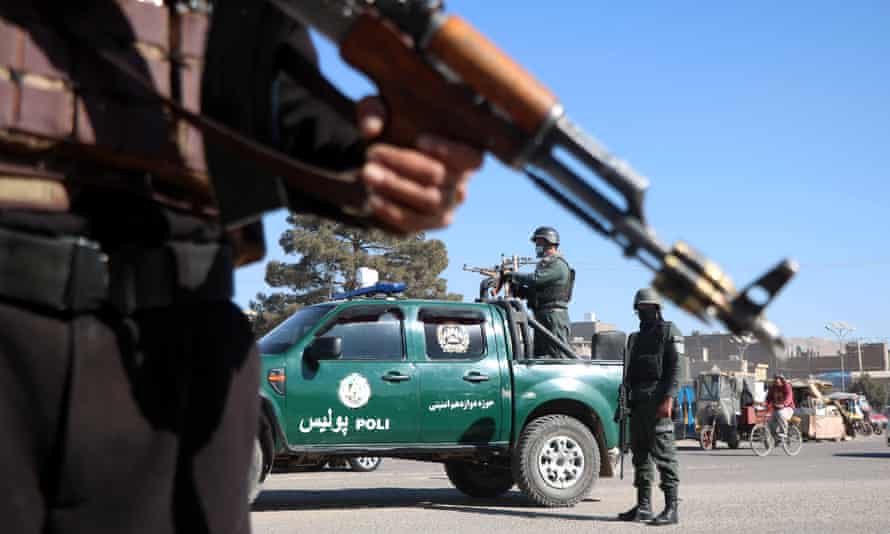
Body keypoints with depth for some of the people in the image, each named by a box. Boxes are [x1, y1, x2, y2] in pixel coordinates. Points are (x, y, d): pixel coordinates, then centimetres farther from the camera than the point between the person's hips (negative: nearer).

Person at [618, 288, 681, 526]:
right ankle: (643, 506, 14)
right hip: (638, 401, 8)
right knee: (640, 454, 9)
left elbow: (674, 368, -11)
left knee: (663, 454, -10)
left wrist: (668, 399, -21)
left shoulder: (666, 331, -1)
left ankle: (671, 508, -9)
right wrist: (629, 400, 18)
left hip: (656, 399, -8)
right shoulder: (636, 337, 23)